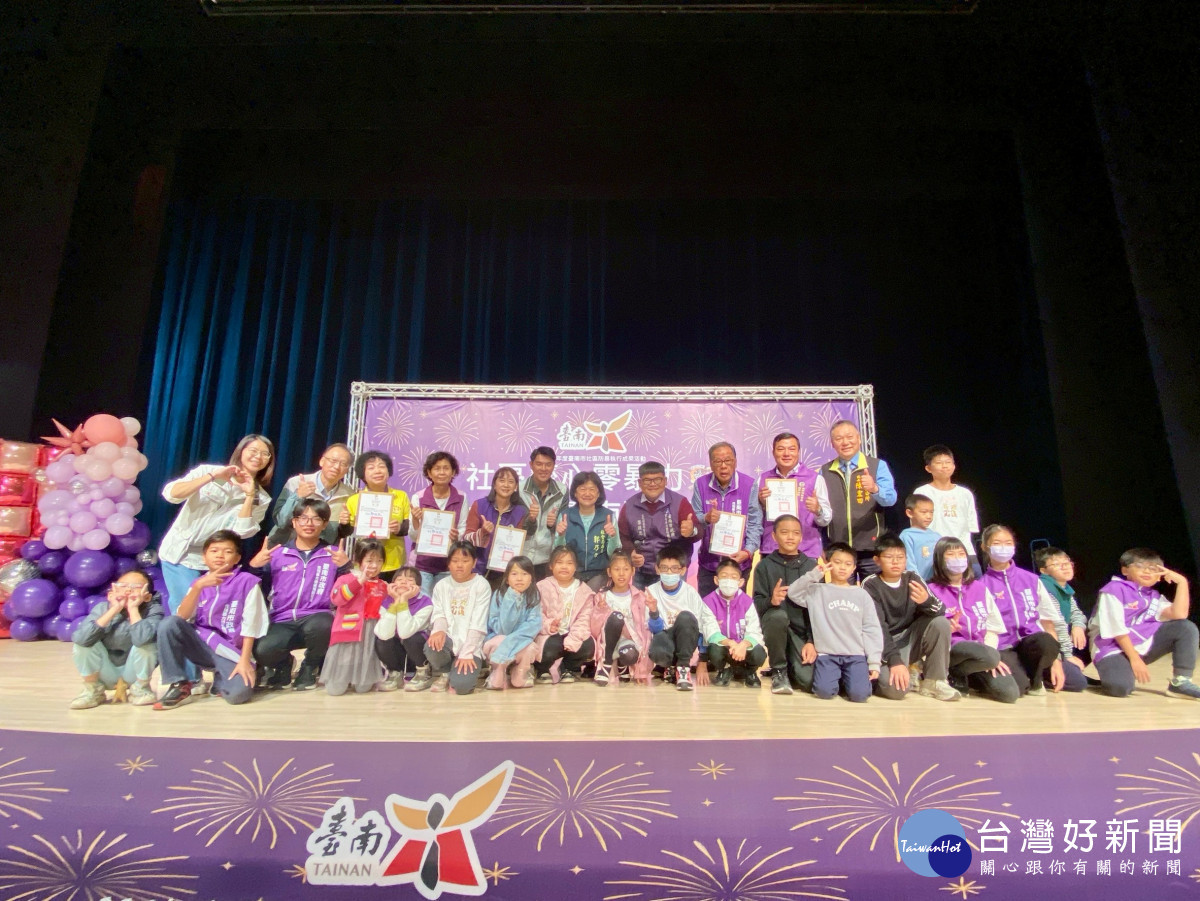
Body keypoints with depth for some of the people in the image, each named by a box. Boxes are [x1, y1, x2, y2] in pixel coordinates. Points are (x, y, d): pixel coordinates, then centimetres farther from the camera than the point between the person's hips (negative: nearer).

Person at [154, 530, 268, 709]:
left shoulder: (247, 582, -4)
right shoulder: (199, 583, 9)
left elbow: (250, 625, -8)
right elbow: (181, 617, -8)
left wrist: (244, 660, -15)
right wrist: (198, 586, -23)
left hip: (231, 653, -3)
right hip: (202, 646, 4)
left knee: (239, 693, -30)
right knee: (169, 623, -22)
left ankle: (220, 680, 10)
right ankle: (179, 686, -9)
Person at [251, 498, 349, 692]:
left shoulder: (333, 555, 8)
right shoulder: (277, 553, 11)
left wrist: (346, 566, -16)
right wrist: (254, 565, -6)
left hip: (317, 616, -1)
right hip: (282, 621, 1)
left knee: (319, 626, -38)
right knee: (262, 651, -31)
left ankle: (310, 667, -1)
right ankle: (283, 665, 11)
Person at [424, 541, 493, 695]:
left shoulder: (482, 585, -4)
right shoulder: (441, 585, 8)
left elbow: (478, 623, -9)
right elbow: (438, 614, -1)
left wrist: (466, 653, -17)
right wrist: (438, 630, -25)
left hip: (471, 645, -3)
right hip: (449, 639, 4)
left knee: (461, 685, -26)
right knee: (432, 646, -32)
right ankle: (443, 673, 3)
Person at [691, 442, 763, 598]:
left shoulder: (749, 484, -8)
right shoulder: (701, 484, -2)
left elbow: (755, 524, -9)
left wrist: (748, 551, -22)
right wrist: (706, 518, -23)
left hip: (739, 562, -2)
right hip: (708, 562, 2)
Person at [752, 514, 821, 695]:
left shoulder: (812, 566, 6)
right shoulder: (764, 565, 0)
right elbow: (757, 604, -6)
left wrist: (812, 641, -6)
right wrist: (771, 601, -29)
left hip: (802, 629, 2)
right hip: (774, 624, -1)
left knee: (809, 681, -19)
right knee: (779, 614, -37)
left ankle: (791, 665, 20)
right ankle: (778, 671, -11)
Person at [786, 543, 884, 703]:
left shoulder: (861, 595, 11)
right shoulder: (817, 591, 7)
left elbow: (872, 630, 8)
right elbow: (793, 593, -8)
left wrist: (874, 662, 1)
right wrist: (814, 575, -13)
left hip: (856, 655, 1)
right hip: (827, 655, -1)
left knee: (859, 694, -20)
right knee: (824, 691, -21)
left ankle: (846, 678, 14)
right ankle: (836, 677, 12)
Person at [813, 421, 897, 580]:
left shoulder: (877, 466, 3)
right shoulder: (825, 472, 9)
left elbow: (890, 498, -12)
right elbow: (824, 517, 8)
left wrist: (874, 488, -32)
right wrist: (817, 510, -14)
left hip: (870, 549, -1)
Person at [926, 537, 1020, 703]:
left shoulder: (979, 588, 14)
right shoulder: (932, 590, 0)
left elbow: (992, 626, 11)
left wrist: (989, 650, -6)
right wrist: (947, 629, -25)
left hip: (980, 649, 5)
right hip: (950, 648, -5)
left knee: (1009, 692, -18)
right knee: (989, 656, -35)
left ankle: (971, 677, 10)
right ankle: (954, 674, -6)